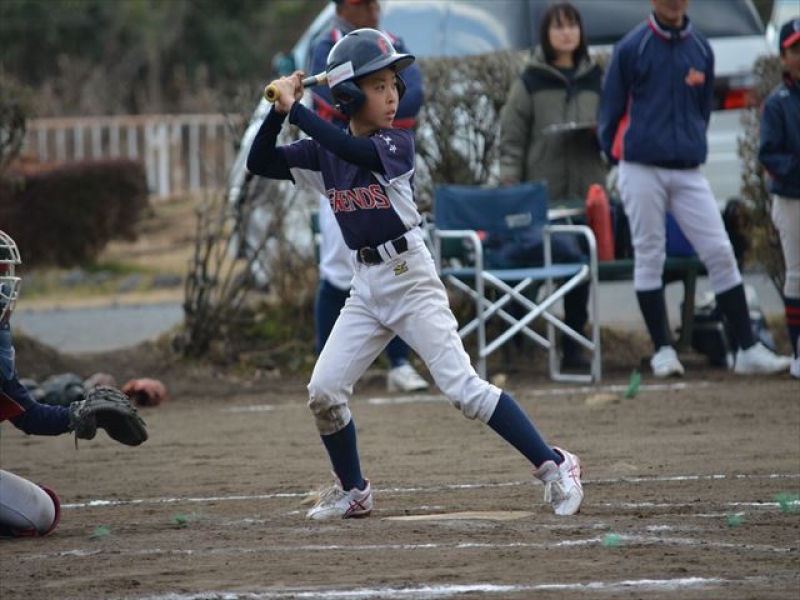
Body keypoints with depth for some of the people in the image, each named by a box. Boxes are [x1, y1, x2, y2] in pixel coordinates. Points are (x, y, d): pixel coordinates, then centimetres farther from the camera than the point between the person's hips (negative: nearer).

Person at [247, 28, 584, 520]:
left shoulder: (398, 144, -10)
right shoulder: (324, 153, 5)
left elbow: (357, 151, -30)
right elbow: (261, 162, 2)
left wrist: (296, 110, -28)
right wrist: (279, 111, -11)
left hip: (411, 277, -6)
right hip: (366, 285, 6)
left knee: (463, 387, -15)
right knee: (324, 392, -1)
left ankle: (553, 465, -12)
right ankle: (354, 492, 18)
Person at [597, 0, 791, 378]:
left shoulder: (701, 49, 9)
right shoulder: (632, 48, -3)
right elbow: (611, 109, 2)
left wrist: (694, 145, 12)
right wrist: (615, 153, 2)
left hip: (689, 172, 3)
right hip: (642, 171, -3)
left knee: (720, 253, -3)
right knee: (649, 258, 1)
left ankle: (748, 350, -2)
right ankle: (662, 351, 9)